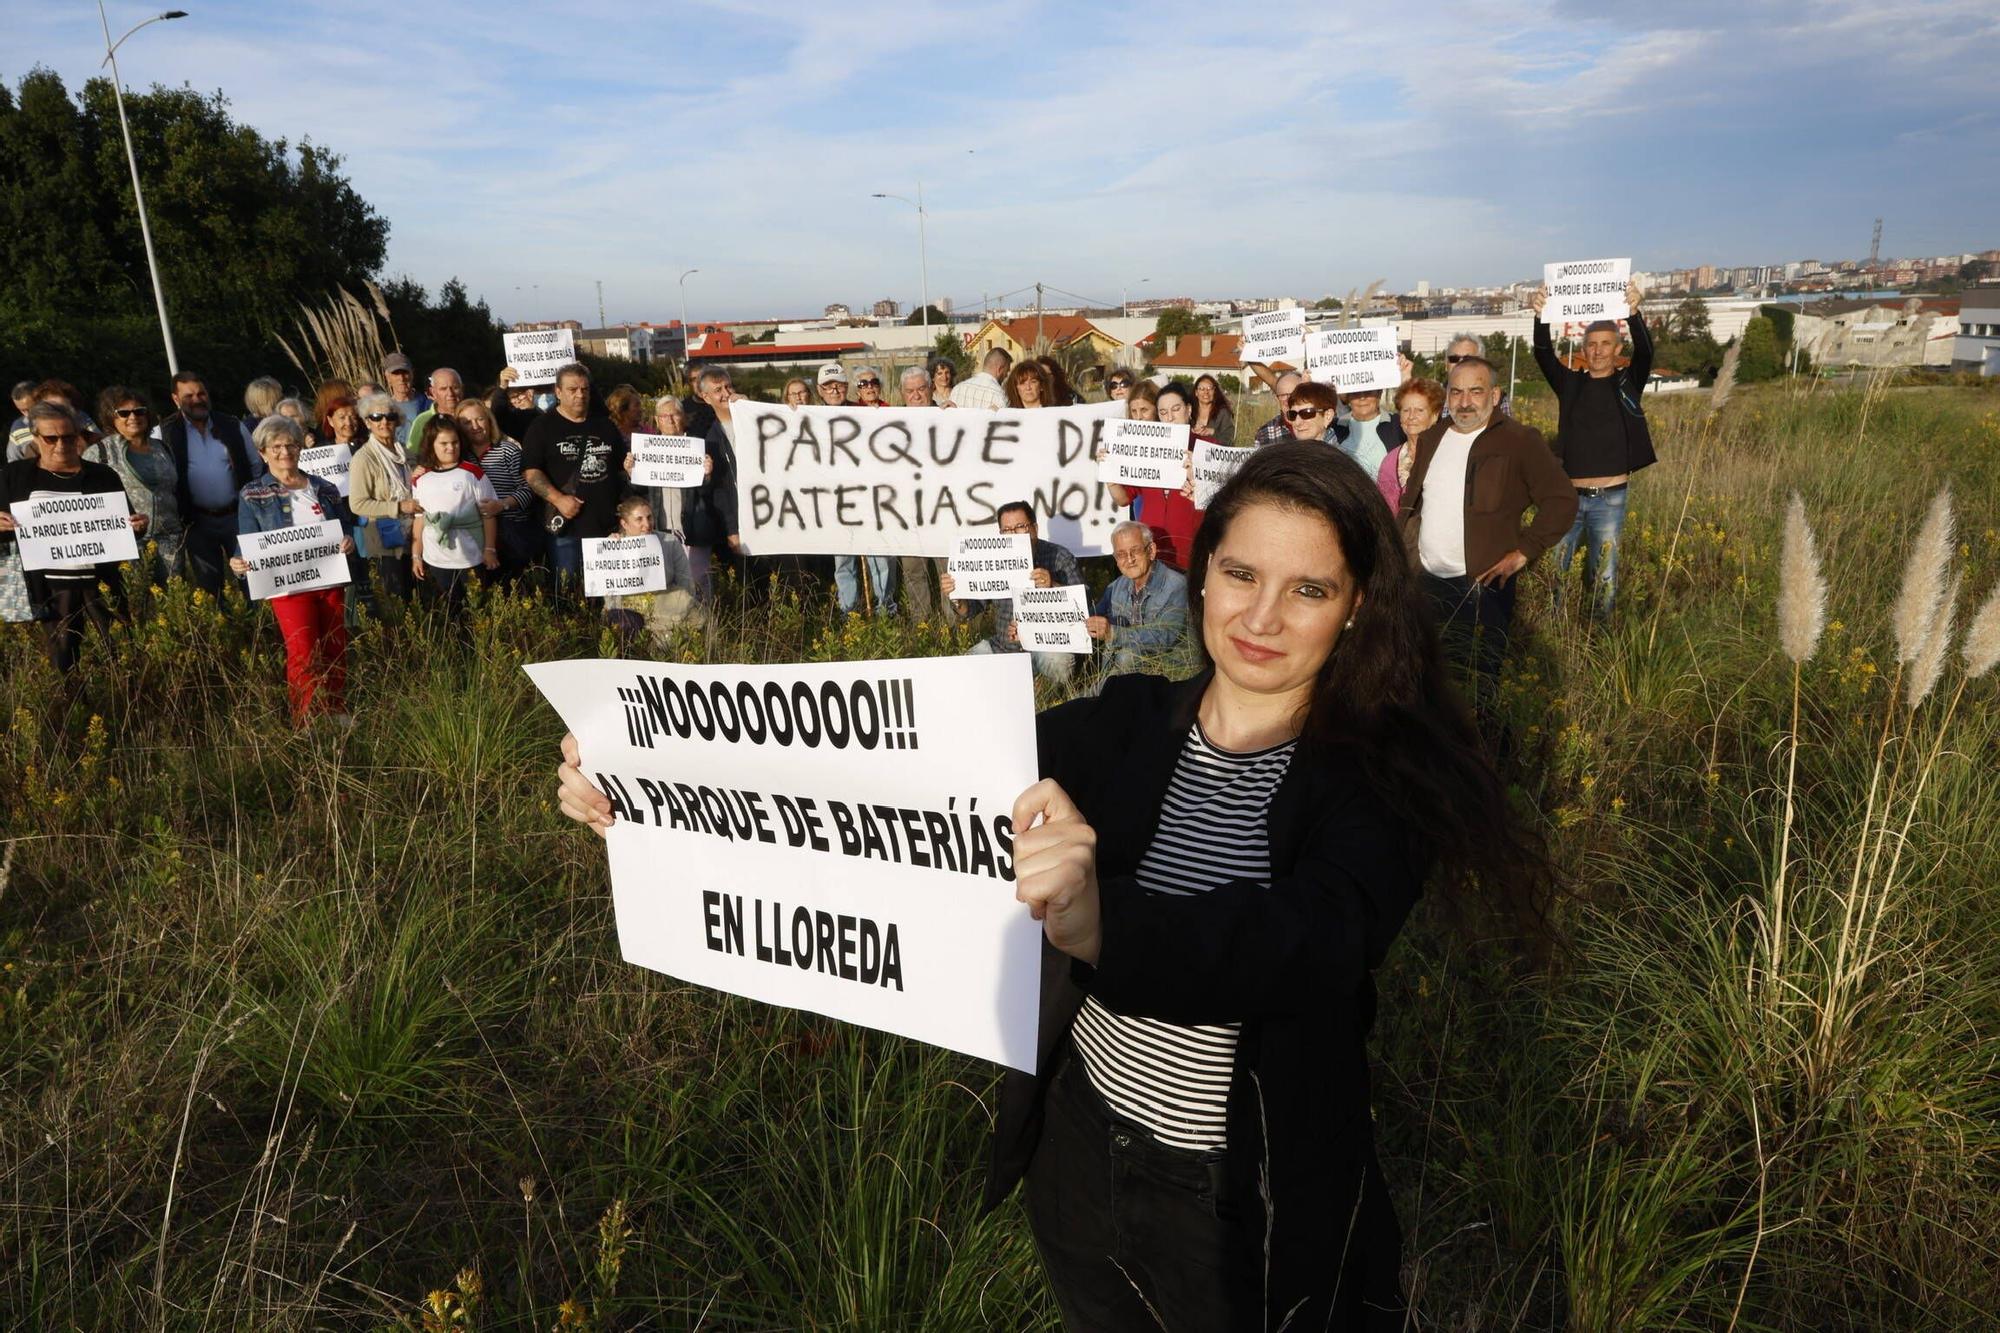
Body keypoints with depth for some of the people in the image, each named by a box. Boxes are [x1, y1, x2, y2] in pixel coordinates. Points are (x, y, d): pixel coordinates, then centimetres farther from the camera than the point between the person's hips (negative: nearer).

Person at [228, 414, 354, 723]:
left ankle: (337, 713, 19)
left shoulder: (324, 488, 13)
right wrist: (241, 563, -18)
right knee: (303, 655, -7)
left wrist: (348, 542, -5)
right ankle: (307, 724, 0)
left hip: (331, 580, 4)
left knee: (336, 651, 7)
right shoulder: (253, 495, 6)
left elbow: (346, 528, 18)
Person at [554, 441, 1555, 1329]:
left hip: (1257, 1207, -3)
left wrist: (1101, 928, -56)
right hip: (1081, 1155, 3)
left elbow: (1313, 942, -35)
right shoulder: (1123, 728, -6)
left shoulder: (1381, 778, -16)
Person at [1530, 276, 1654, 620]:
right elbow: (1544, 356, -11)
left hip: (1610, 498, -1)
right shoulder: (1571, 384, 4)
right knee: (1554, 568, 5)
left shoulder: (1628, 383, 1)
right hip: (1568, 494, 1)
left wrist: (1634, 313, -36)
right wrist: (1541, 317, -30)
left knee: (1604, 575, 7)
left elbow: (1645, 351, -17)